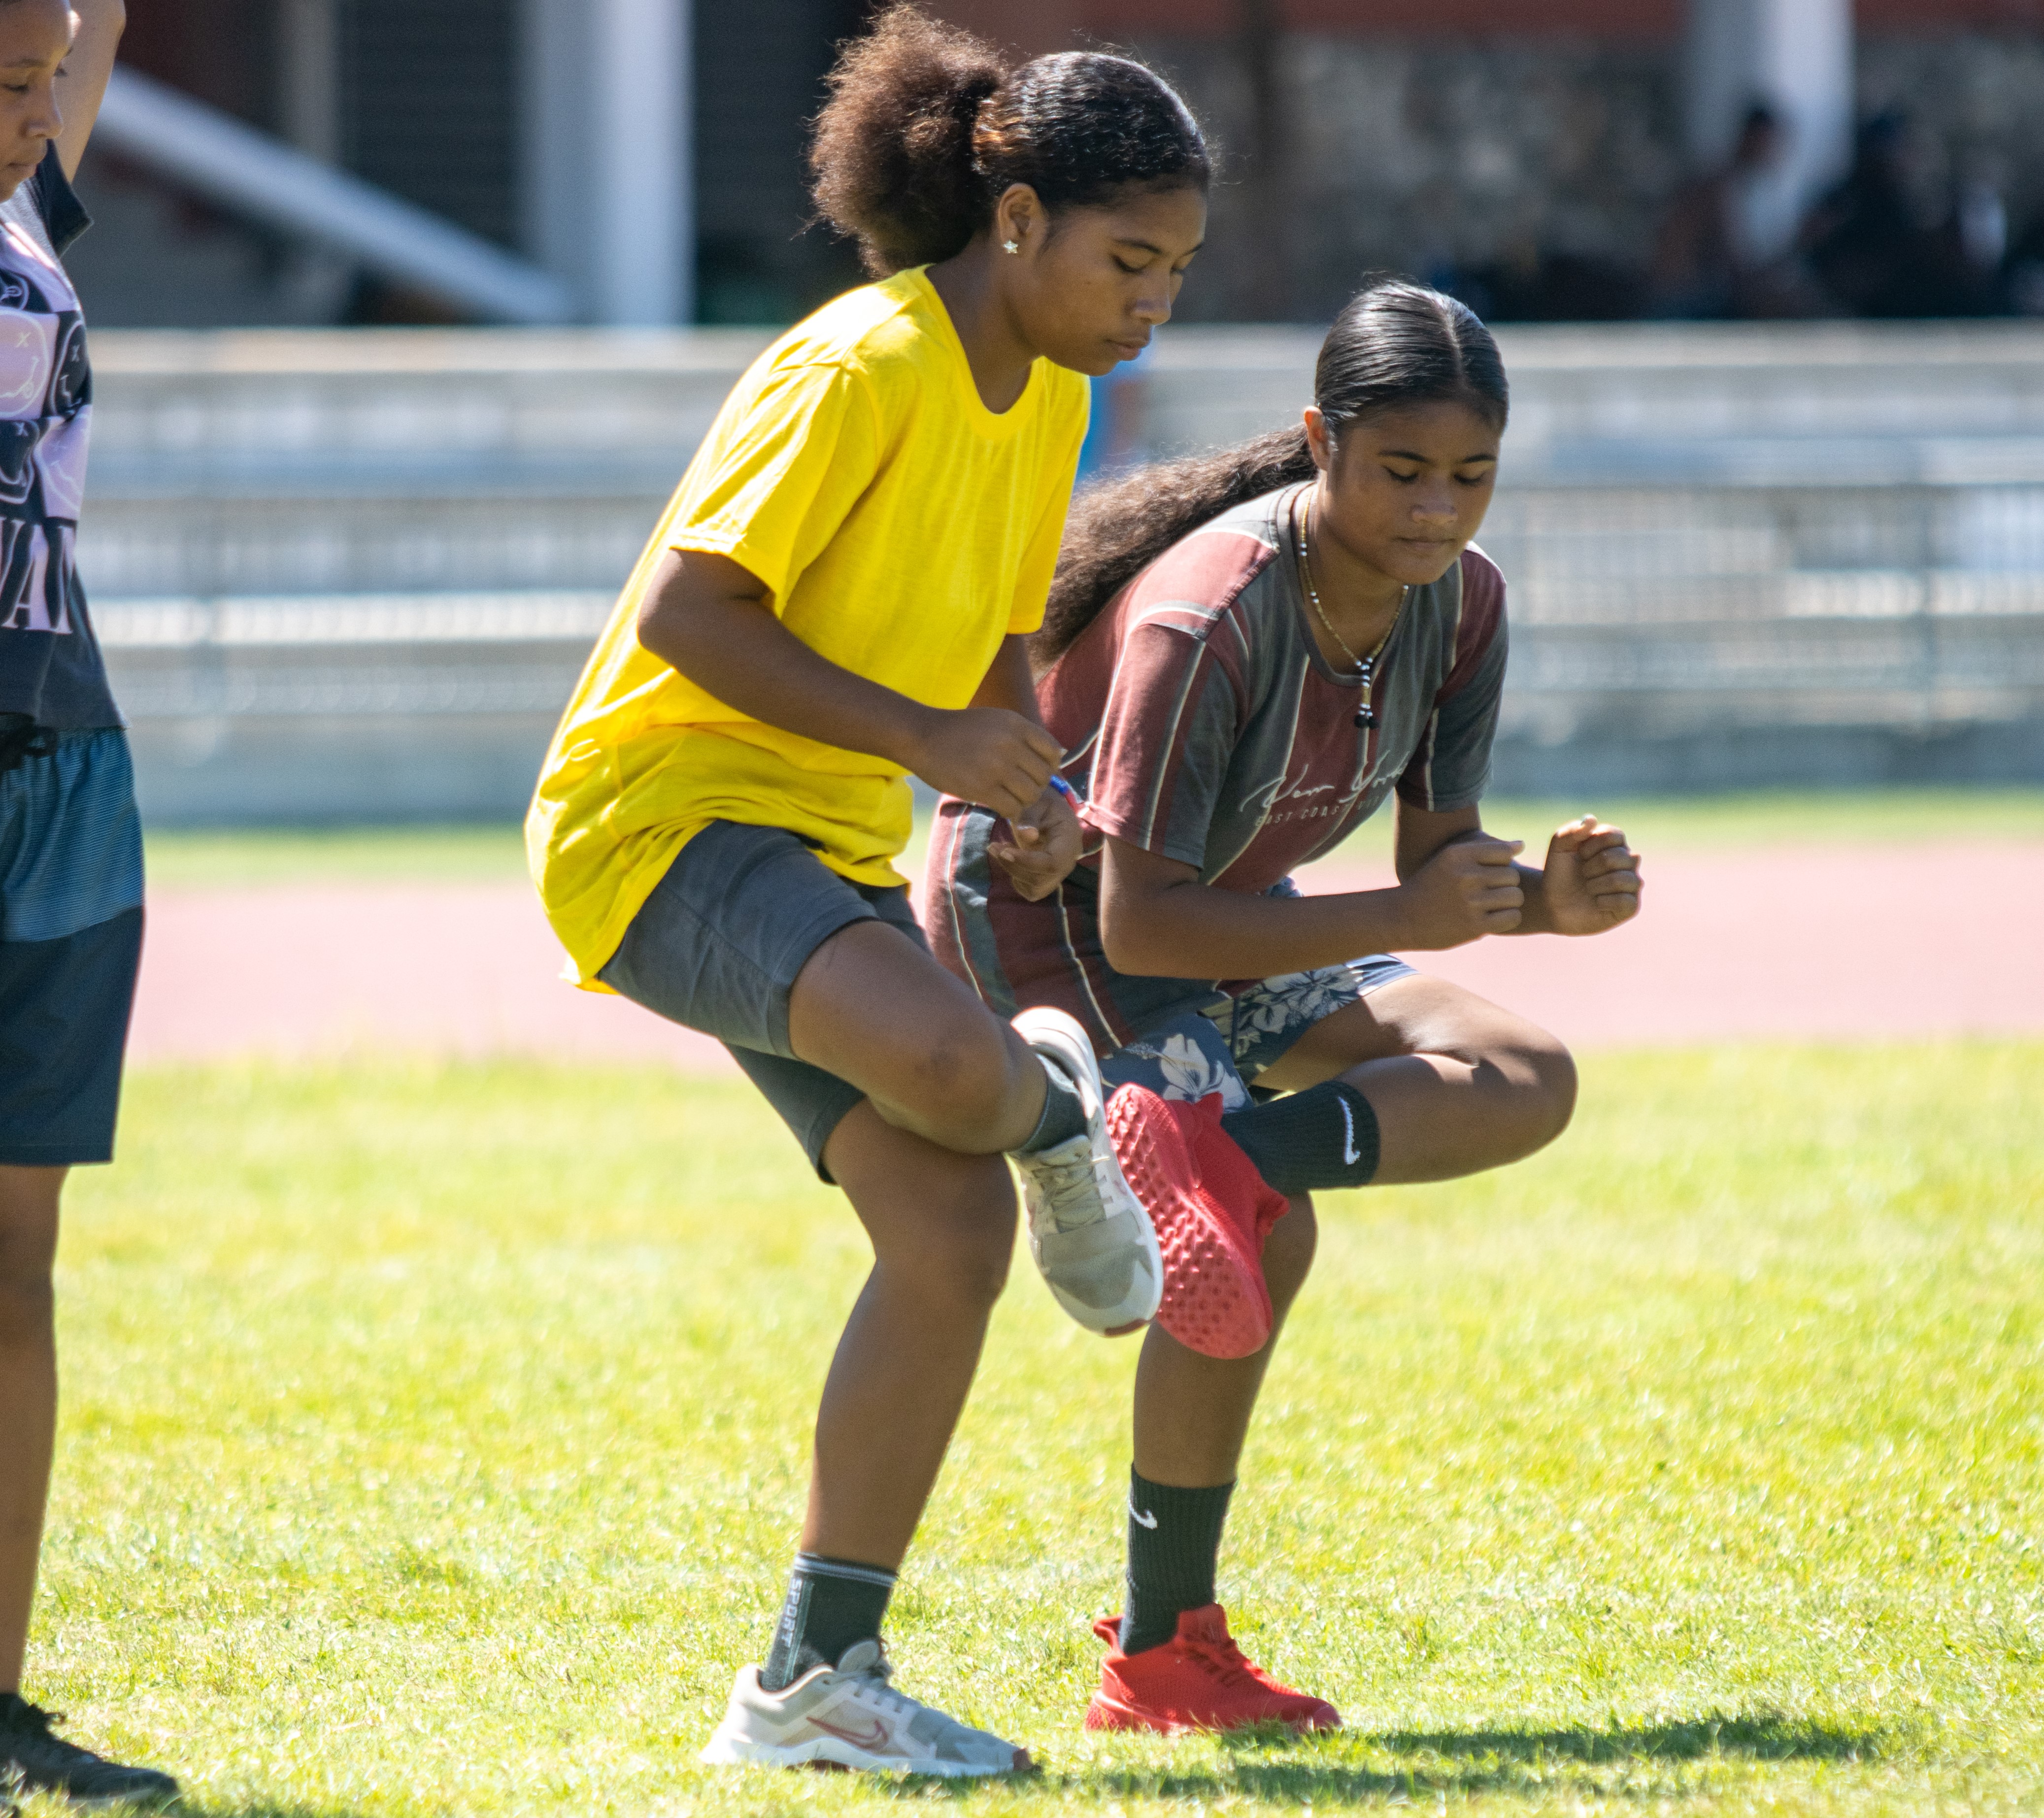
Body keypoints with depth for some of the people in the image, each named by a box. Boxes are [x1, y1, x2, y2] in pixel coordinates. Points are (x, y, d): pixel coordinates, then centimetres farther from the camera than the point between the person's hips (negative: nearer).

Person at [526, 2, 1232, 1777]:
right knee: (953, 1063, -37)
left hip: (829, 847, 9)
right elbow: (687, 613, -21)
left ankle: (816, 1680, 6)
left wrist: (1024, 781, 2)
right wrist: (922, 737, -24)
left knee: (956, 1233, -3)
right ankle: (1061, 1107, 1)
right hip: (658, 812, -9)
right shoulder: (858, 370, -18)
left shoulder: (1049, 399, 10)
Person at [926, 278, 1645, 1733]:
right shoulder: (1205, 621, -33)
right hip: (1045, 912, -8)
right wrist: (1399, 924, -37)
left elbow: (1439, 855, -2)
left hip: (1226, 917, 8)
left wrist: (1546, 896, -25)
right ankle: (1159, 1657, -14)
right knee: (1257, 1240, -23)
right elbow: (1141, 922, -32)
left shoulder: (1459, 601, -11)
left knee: (1524, 1086, -9)